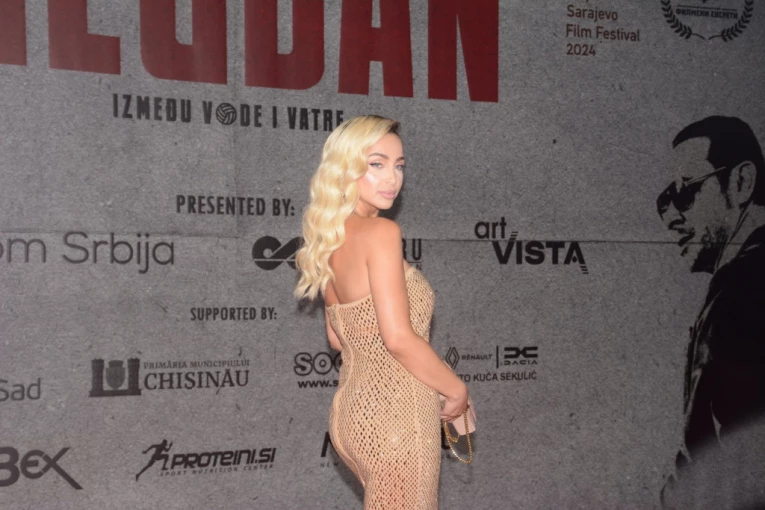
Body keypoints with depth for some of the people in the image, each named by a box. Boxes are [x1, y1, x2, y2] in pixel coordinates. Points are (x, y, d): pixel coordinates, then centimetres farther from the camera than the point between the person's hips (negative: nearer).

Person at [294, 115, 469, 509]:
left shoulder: (331, 240, 9)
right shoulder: (380, 232, -16)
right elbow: (399, 338, -21)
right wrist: (457, 390, -9)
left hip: (354, 408, 8)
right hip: (395, 417, -8)